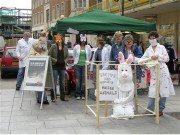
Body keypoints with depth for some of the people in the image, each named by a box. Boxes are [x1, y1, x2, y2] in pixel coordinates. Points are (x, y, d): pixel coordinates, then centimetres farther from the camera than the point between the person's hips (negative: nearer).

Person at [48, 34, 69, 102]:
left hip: (62, 67, 4)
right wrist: (55, 60, -14)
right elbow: (49, 56, -4)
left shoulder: (65, 48, 8)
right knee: (54, 82, -2)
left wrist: (65, 61, -3)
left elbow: (67, 56, 16)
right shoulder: (53, 47, -3)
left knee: (62, 83, 11)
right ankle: (53, 97, 5)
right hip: (55, 66, -4)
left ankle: (62, 97, 19)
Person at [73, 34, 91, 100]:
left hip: (85, 65, 0)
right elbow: (74, 55, 16)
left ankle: (83, 95, 6)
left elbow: (89, 56, 18)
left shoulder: (88, 47, 4)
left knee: (84, 79, -1)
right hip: (77, 65, 0)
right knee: (78, 80, 0)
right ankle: (78, 94, 7)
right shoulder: (76, 47, 1)